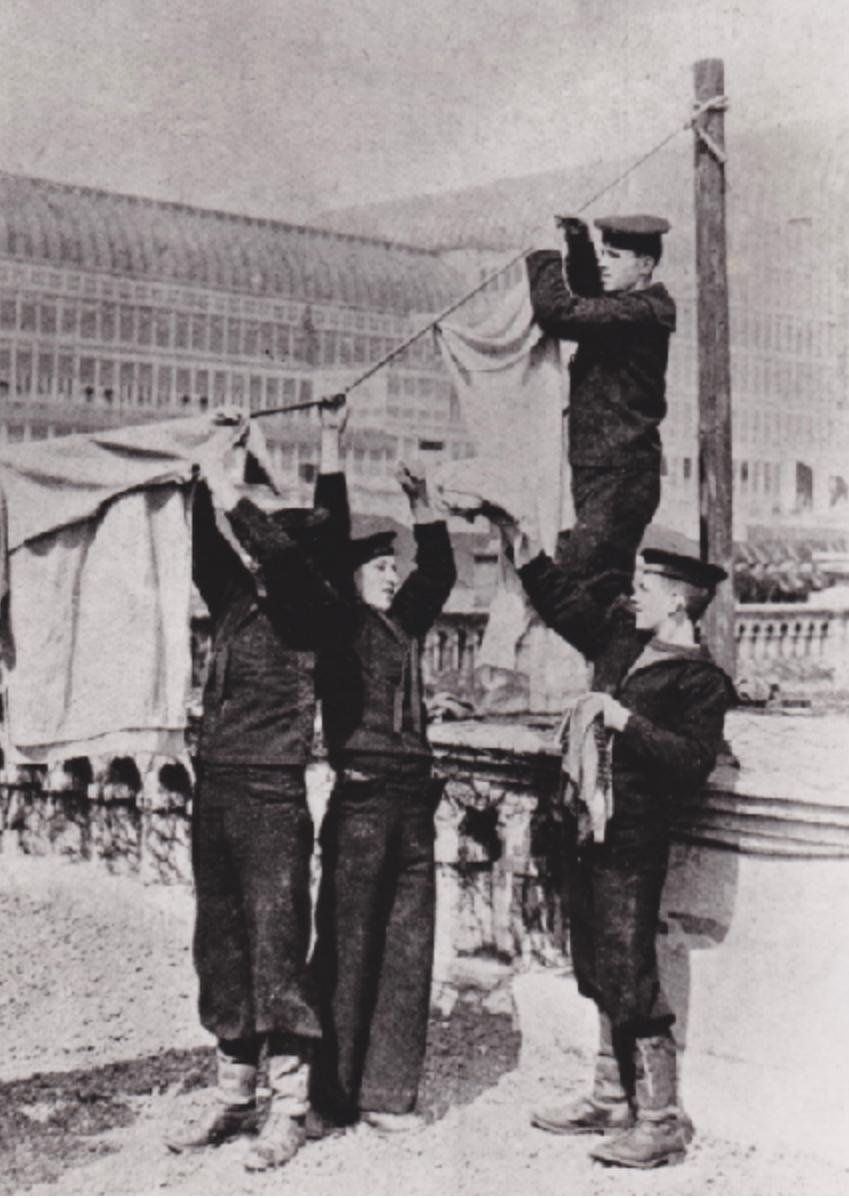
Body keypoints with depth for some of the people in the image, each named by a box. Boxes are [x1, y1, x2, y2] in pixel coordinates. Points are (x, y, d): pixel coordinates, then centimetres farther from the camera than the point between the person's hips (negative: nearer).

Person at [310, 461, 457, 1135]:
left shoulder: (403, 624, 18)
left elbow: (440, 572, 27)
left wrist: (423, 508, 19)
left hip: (412, 802, 7)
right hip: (361, 799, -7)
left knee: (408, 952, 7)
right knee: (347, 949, -3)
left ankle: (387, 1092, 14)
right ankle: (329, 1097, 6)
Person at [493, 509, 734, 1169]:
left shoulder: (701, 680, -11)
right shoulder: (621, 638, 12)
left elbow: (694, 761, -20)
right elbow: (563, 598, 21)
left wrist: (626, 722, -22)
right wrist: (519, 543, 15)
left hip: (633, 843, -8)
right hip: (591, 829, 8)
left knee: (629, 979, -6)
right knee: (601, 974, 15)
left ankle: (662, 1120, 4)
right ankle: (612, 1099, 28)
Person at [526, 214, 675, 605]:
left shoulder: (640, 312, -16)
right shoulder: (625, 306, 13)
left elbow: (557, 312, -24)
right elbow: (588, 295, 32)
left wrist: (543, 253, -10)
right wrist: (577, 240, 15)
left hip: (619, 480, -10)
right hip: (599, 472, 10)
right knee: (609, 590, 15)